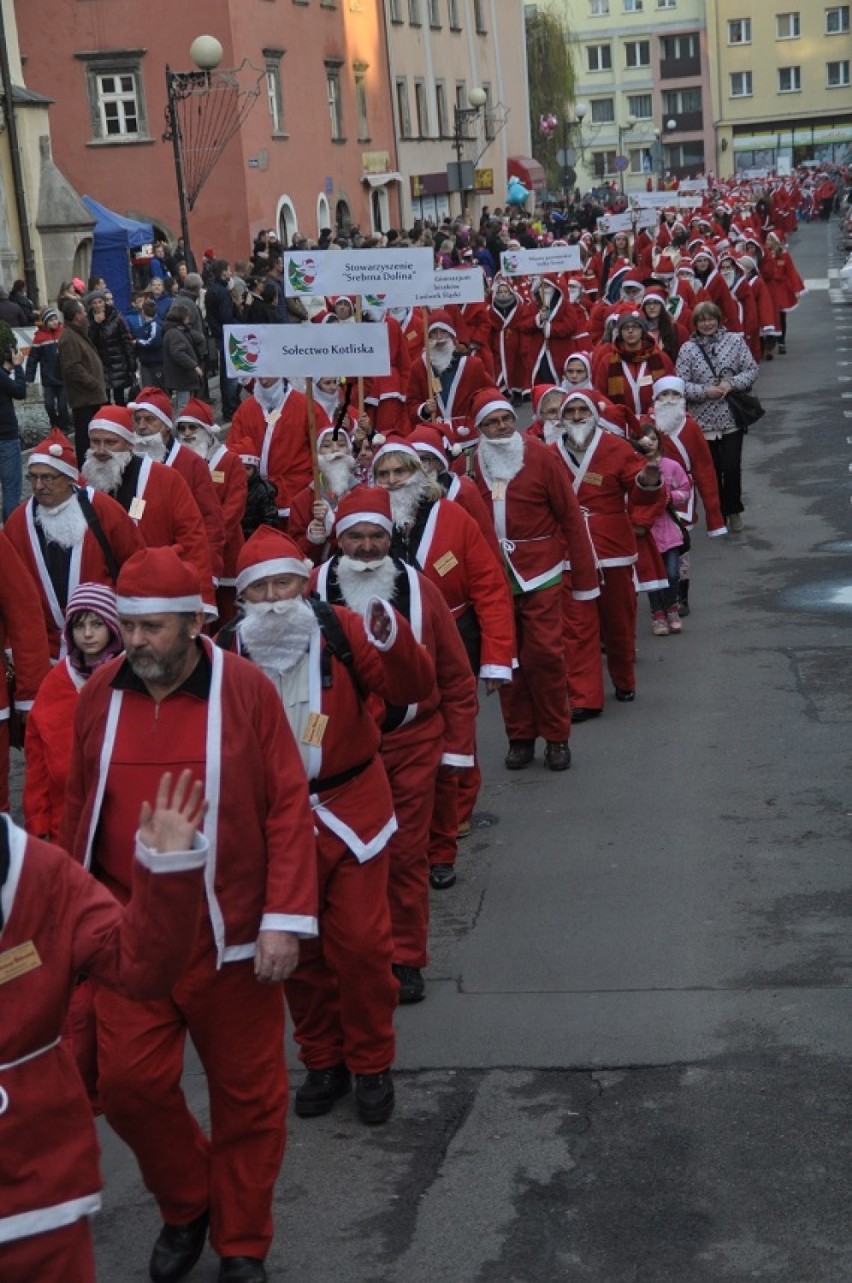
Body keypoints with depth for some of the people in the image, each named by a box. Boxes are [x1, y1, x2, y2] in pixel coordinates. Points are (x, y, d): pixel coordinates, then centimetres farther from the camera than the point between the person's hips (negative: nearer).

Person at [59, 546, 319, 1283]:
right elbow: (80, 810, 7)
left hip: (230, 938, -2)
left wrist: (286, 918, -14)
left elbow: (289, 808, -10)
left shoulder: (246, 689, -11)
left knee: (246, 1094, 9)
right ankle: (185, 1205, 31)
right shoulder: (99, 695, -2)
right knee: (127, 1082, 2)